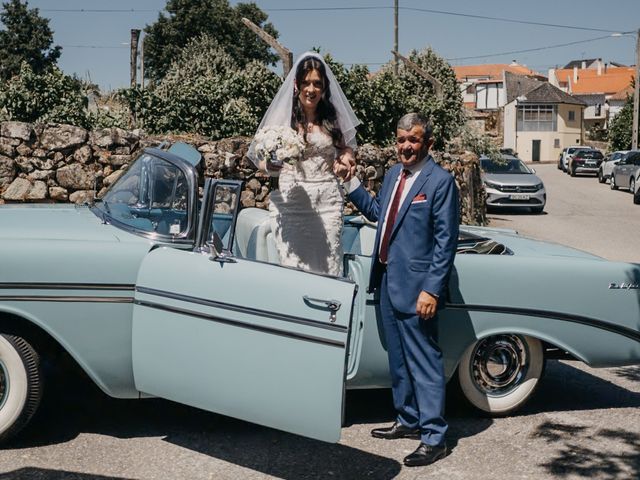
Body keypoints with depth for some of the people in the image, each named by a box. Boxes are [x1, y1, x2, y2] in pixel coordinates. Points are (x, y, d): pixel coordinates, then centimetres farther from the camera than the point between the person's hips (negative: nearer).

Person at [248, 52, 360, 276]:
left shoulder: (333, 117, 11)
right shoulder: (282, 114, 3)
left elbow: (346, 151, 22)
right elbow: (260, 159, 4)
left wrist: (345, 164, -1)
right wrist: (270, 165, -19)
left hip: (328, 200, 2)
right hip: (291, 199, -2)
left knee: (328, 266, -2)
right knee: (293, 266, -6)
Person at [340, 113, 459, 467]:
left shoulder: (440, 181, -12)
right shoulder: (394, 174, 11)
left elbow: (446, 241, -15)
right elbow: (377, 212, 21)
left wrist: (431, 290, -19)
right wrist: (350, 182, 11)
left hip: (416, 286, -8)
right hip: (387, 281, 8)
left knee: (424, 361, -1)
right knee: (398, 359, 18)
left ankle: (434, 438, 9)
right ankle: (408, 421, 33)